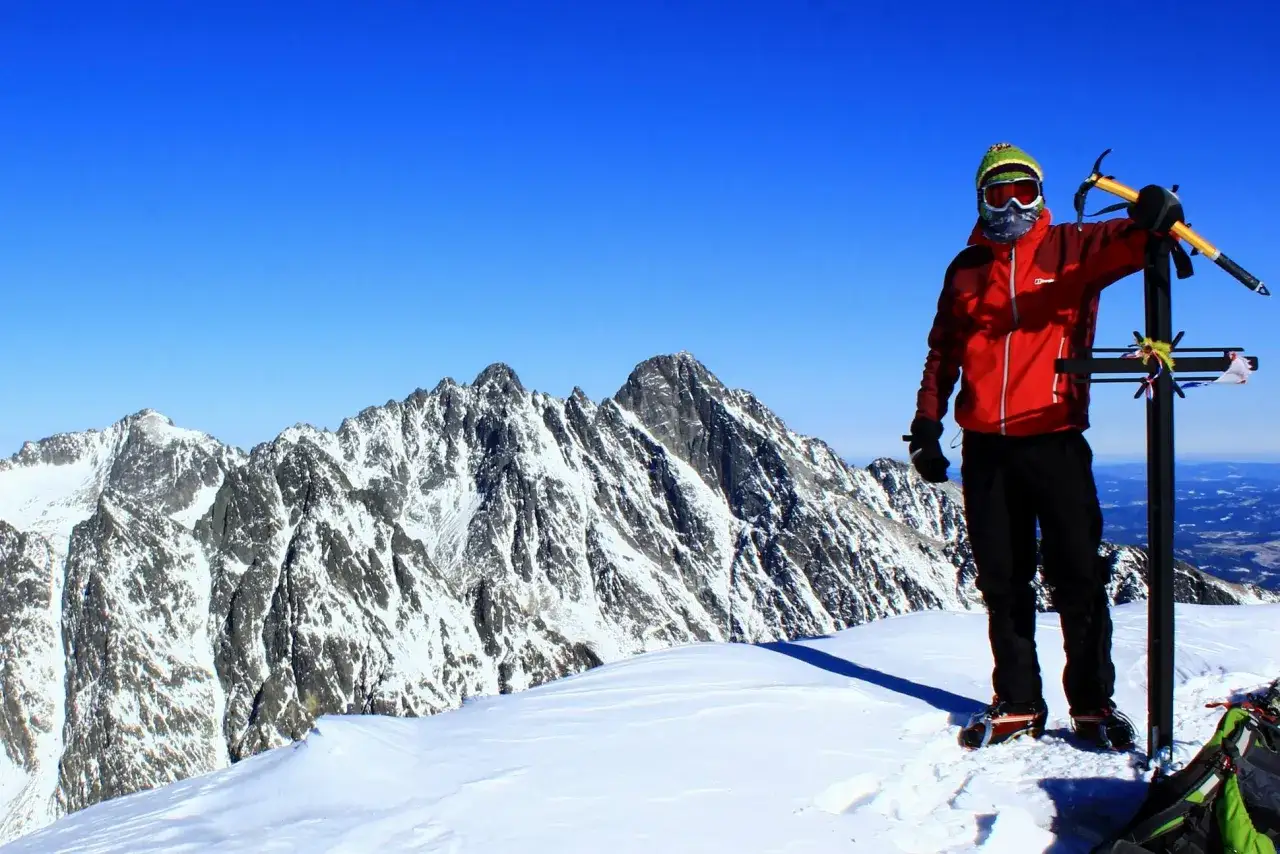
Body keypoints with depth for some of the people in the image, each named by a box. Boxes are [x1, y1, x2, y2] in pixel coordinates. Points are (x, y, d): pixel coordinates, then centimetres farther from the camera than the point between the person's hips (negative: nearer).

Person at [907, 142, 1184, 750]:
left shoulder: (1069, 249, 5)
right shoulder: (965, 270, 14)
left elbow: (1123, 244, -14)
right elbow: (942, 353, 18)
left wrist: (1154, 221, -36)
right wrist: (926, 423, 12)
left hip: (1055, 440, -3)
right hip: (985, 448, 3)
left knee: (1078, 576, -2)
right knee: (1002, 582, 7)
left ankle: (1093, 704, 9)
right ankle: (1017, 704, 16)